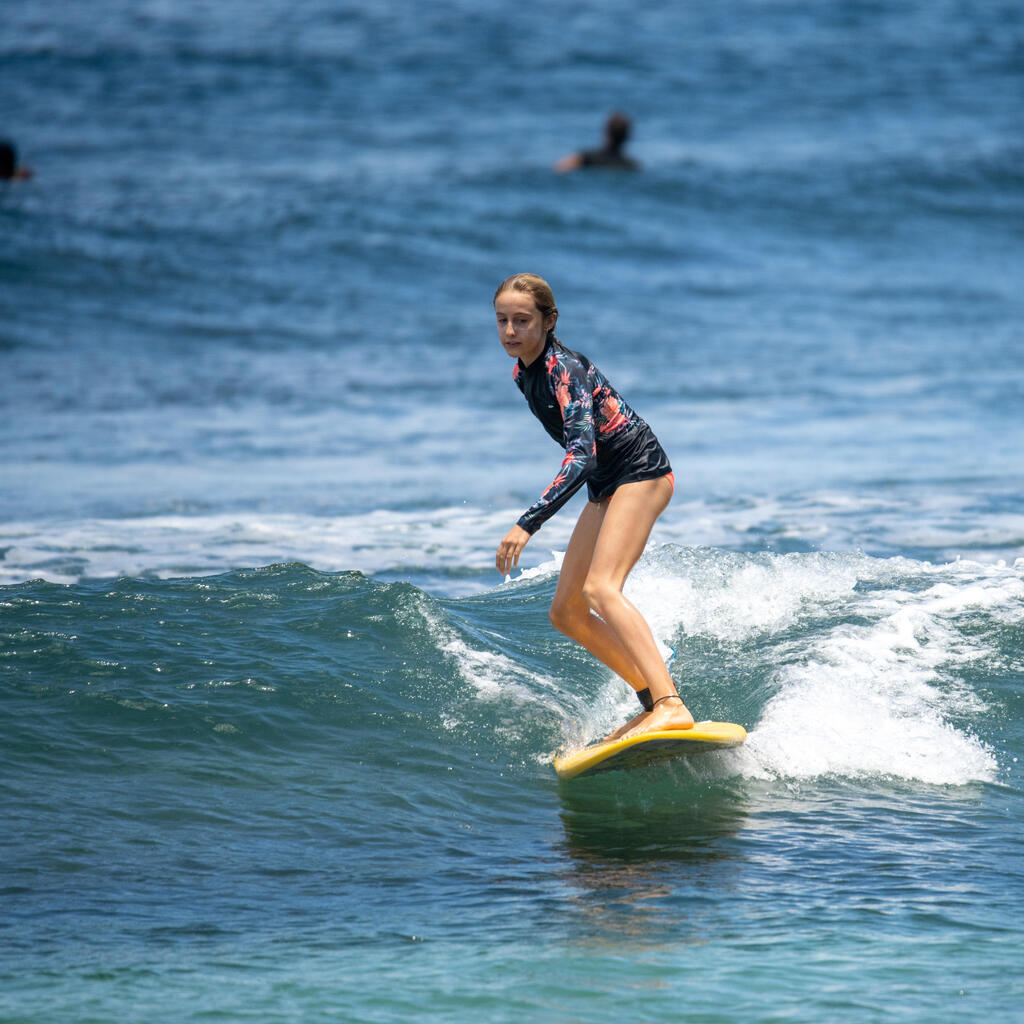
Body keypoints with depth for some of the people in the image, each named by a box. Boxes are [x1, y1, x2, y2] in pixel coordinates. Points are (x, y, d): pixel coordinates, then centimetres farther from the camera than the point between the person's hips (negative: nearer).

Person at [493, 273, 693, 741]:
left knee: (601, 589, -28)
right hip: (606, 487, 10)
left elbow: (582, 455, -34)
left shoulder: (563, 369, -22)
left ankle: (672, 707, -39)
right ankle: (653, 700, 10)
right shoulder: (523, 373, 5)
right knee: (566, 613, 8)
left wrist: (527, 524, -41)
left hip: (640, 471, -10)